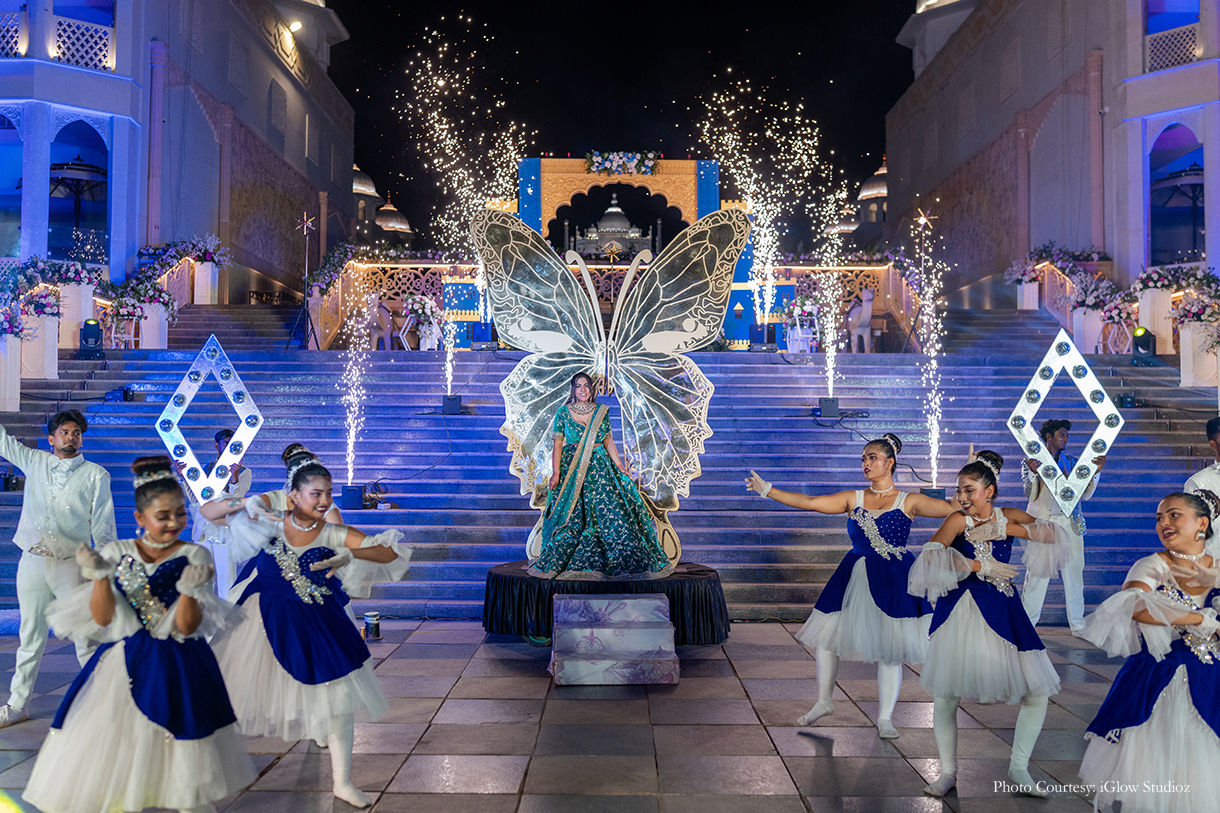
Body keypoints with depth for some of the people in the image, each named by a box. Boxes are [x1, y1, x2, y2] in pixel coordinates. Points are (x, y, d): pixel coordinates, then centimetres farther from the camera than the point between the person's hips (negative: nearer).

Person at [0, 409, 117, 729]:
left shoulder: (95, 474, 5)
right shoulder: (34, 462, 13)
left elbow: (103, 524, 4)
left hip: (72, 565, -3)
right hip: (32, 562, 3)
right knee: (30, 637, 10)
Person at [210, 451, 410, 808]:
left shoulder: (334, 535, -13)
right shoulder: (272, 524, -11)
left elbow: (389, 554, -18)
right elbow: (211, 513, 1)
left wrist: (350, 555, -32)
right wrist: (243, 503, -18)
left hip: (315, 626, 0)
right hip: (267, 623, 1)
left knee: (339, 697, 0)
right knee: (240, 697, 17)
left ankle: (342, 781, 16)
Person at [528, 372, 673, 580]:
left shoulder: (601, 411, 6)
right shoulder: (563, 412, 1)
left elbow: (608, 441, 9)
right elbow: (558, 444, -2)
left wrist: (620, 466, 1)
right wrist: (556, 472, -9)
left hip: (599, 467, 2)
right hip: (571, 468, -2)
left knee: (610, 512, -4)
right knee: (570, 516, -4)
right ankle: (566, 563, 9)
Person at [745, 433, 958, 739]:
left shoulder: (908, 502, -2)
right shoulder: (853, 499, 4)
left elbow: (951, 508, -10)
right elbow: (809, 502, 0)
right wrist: (768, 490, -6)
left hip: (893, 581, -3)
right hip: (854, 577, 3)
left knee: (889, 648, 0)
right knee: (826, 636, 3)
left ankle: (885, 717, 17)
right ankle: (824, 701, 24)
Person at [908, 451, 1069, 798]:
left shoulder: (1009, 517, 4)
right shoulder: (958, 520, -7)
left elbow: (1055, 533, -7)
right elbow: (930, 554, -21)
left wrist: (1005, 529, -16)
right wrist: (981, 566, -20)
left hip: (1002, 612, 3)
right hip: (961, 611, -3)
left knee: (1038, 690, 1)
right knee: (945, 693, -1)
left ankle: (1018, 768, 19)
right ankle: (948, 772, 18)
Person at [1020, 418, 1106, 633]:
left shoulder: (1071, 462, 15)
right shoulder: (1031, 461, 5)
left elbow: (1085, 494, 10)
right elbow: (1030, 495, -4)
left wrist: (1096, 471, -1)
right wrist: (1034, 474, -20)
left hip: (1070, 523, 4)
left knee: (1074, 571, 3)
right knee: (1037, 573, -6)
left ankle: (1078, 625, 12)